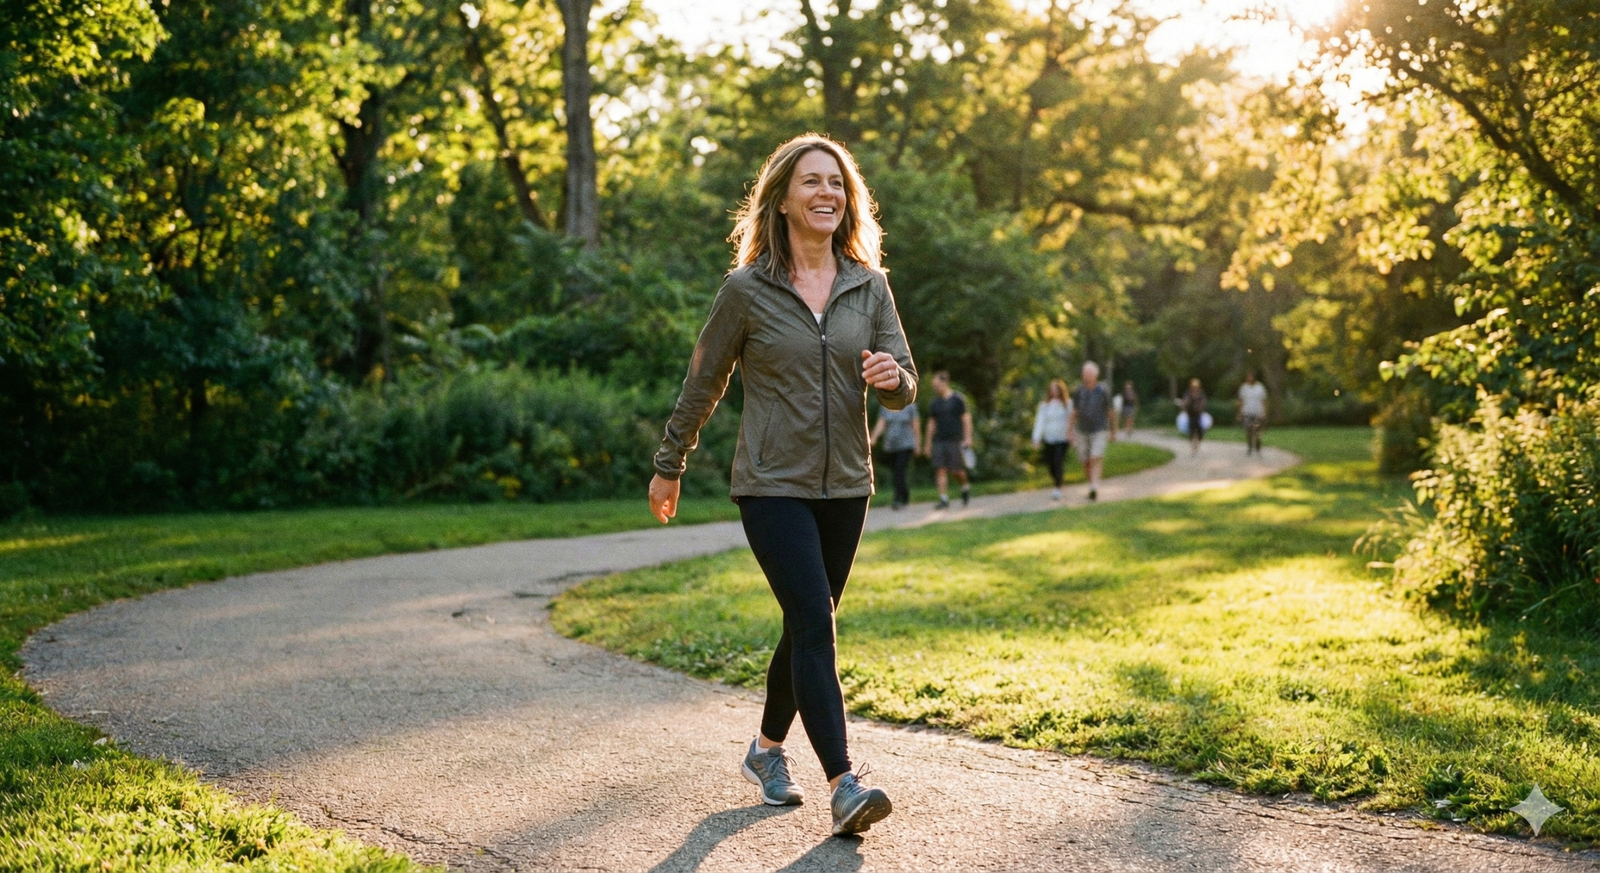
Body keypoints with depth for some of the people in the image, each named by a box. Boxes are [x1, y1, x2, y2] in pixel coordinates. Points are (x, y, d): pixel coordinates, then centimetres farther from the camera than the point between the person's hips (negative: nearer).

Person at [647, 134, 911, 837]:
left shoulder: (869, 287, 4)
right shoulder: (746, 290, -5)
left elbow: (904, 392, 4)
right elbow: (702, 383, 5)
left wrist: (891, 375, -19)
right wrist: (669, 465, 12)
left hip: (844, 487, 4)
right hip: (772, 484, -4)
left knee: (805, 628, 13)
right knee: (814, 623, -16)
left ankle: (767, 749, 34)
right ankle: (844, 785, -19)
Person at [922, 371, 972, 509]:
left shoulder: (957, 399, -1)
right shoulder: (934, 403, 12)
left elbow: (966, 418, -2)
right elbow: (931, 423, 17)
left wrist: (967, 438, -10)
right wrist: (928, 444, 15)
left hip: (955, 440, -4)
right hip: (939, 441, 4)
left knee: (956, 469, -4)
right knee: (940, 470, -5)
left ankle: (966, 487, 26)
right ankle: (944, 499, -5)